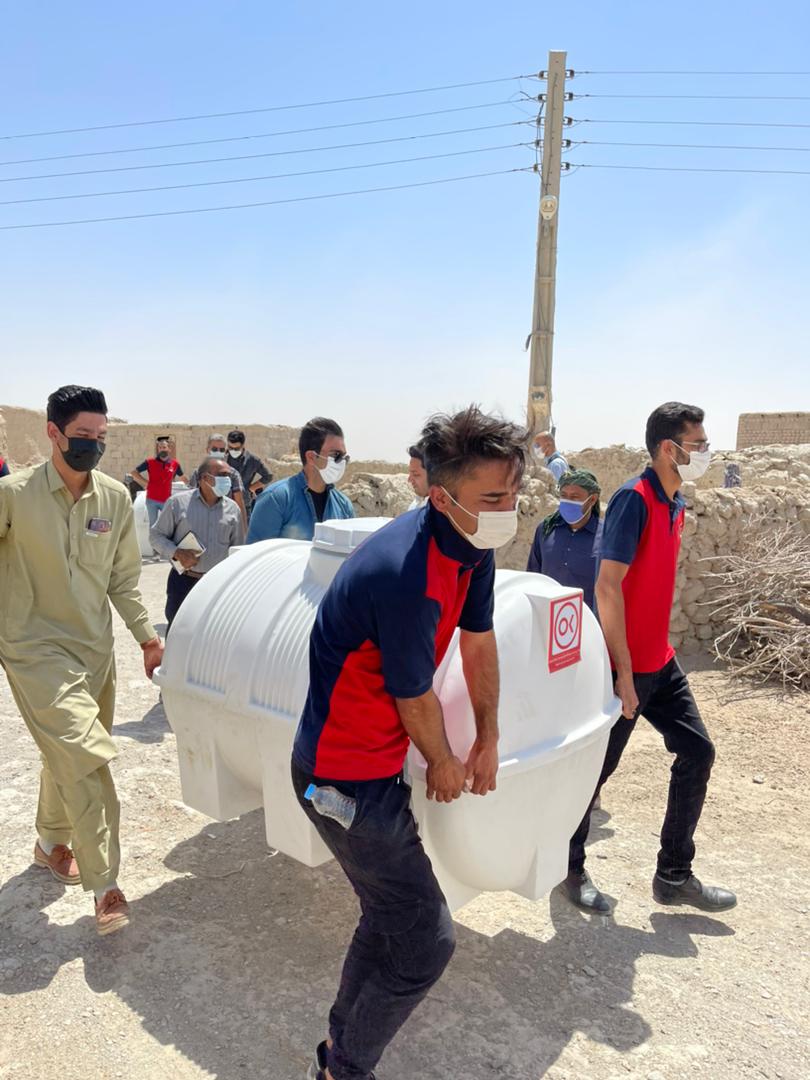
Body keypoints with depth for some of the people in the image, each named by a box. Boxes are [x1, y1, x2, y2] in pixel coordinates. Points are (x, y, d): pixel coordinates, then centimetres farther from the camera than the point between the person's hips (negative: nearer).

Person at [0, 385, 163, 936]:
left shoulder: (116, 498, -1)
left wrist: (146, 634, 3)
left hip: (94, 648, 5)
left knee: (69, 755, 18)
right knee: (86, 754, -15)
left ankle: (52, 843, 44)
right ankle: (105, 886, -3)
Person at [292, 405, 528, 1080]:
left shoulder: (474, 547, -3)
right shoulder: (407, 574, -32)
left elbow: (479, 643, 9)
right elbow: (415, 698, -19)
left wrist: (487, 741, 16)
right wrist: (443, 765, 0)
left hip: (377, 764, 9)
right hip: (347, 776, -9)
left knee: (391, 918, 23)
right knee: (427, 942, 0)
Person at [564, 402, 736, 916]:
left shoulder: (675, 504, 10)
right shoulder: (634, 499, -18)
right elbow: (607, 586, -22)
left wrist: (658, 648, 17)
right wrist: (624, 670, -21)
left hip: (660, 662, 9)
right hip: (625, 667, -9)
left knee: (697, 752, 10)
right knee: (597, 767, 5)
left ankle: (674, 876, 23)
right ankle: (571, 867, 26)